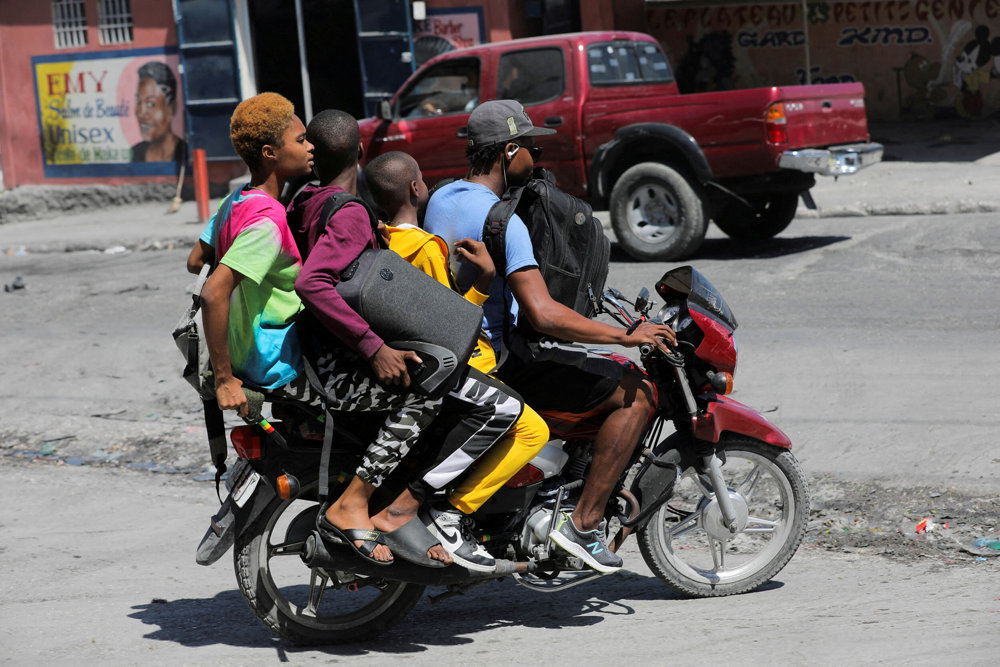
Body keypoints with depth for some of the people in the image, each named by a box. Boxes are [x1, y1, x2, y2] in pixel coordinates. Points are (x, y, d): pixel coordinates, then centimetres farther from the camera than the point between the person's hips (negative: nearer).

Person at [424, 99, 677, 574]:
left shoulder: (439, 199, 7)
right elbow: (541, 313, -30)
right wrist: (626, 336, -22)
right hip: (497, 364, -10)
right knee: (637, 395, -9)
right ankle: (583, 523, -9)